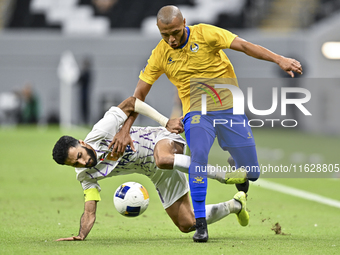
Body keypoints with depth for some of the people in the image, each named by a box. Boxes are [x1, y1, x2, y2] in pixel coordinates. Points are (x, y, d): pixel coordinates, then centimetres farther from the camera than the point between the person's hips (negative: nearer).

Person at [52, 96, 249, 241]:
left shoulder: (100, 133, -24)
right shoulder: (86, 175, -7)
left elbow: (130, 103, -16)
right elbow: (90, 212, -6)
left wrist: (165, 122, -21)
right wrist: (81, 236, -25)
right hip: (158, 174, 7)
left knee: (161, 160, -46)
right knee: (187, 225, 0)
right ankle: (234, 205, 25)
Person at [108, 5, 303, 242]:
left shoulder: (205, 34, -10)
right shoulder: (160, 55, -4)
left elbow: (244, 46, -14)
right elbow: (139, 94, 2)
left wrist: (279, 59, -26)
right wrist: (125, 130, -4)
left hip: (230, 108, 0)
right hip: (197, 112, 0)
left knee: (251, 173, 0)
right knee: (198, 155, -30)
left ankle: (240, 171, 41)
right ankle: (201, 224, -22)